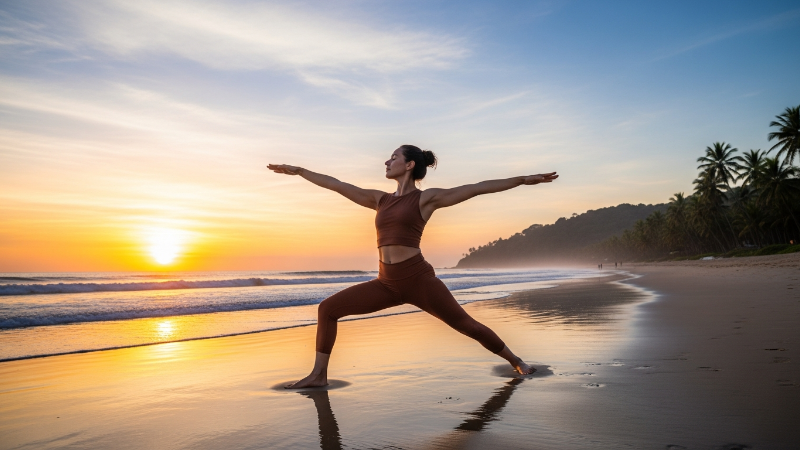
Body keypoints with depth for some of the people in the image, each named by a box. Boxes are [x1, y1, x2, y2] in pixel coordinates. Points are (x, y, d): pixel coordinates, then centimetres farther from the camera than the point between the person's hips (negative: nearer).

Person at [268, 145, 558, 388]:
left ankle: (515, 361, 27)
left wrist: (523, 179, -6)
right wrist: (297, 170, 23)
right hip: (386, 283, 5)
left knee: (465, 324, 3)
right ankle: (319, 374, 6)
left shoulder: (426, 198, 0)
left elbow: (478, 188, -3)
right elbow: (335, 185, 19)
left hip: (418, 279, -5)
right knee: (328, 308, -2)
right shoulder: (379, 199, 15)